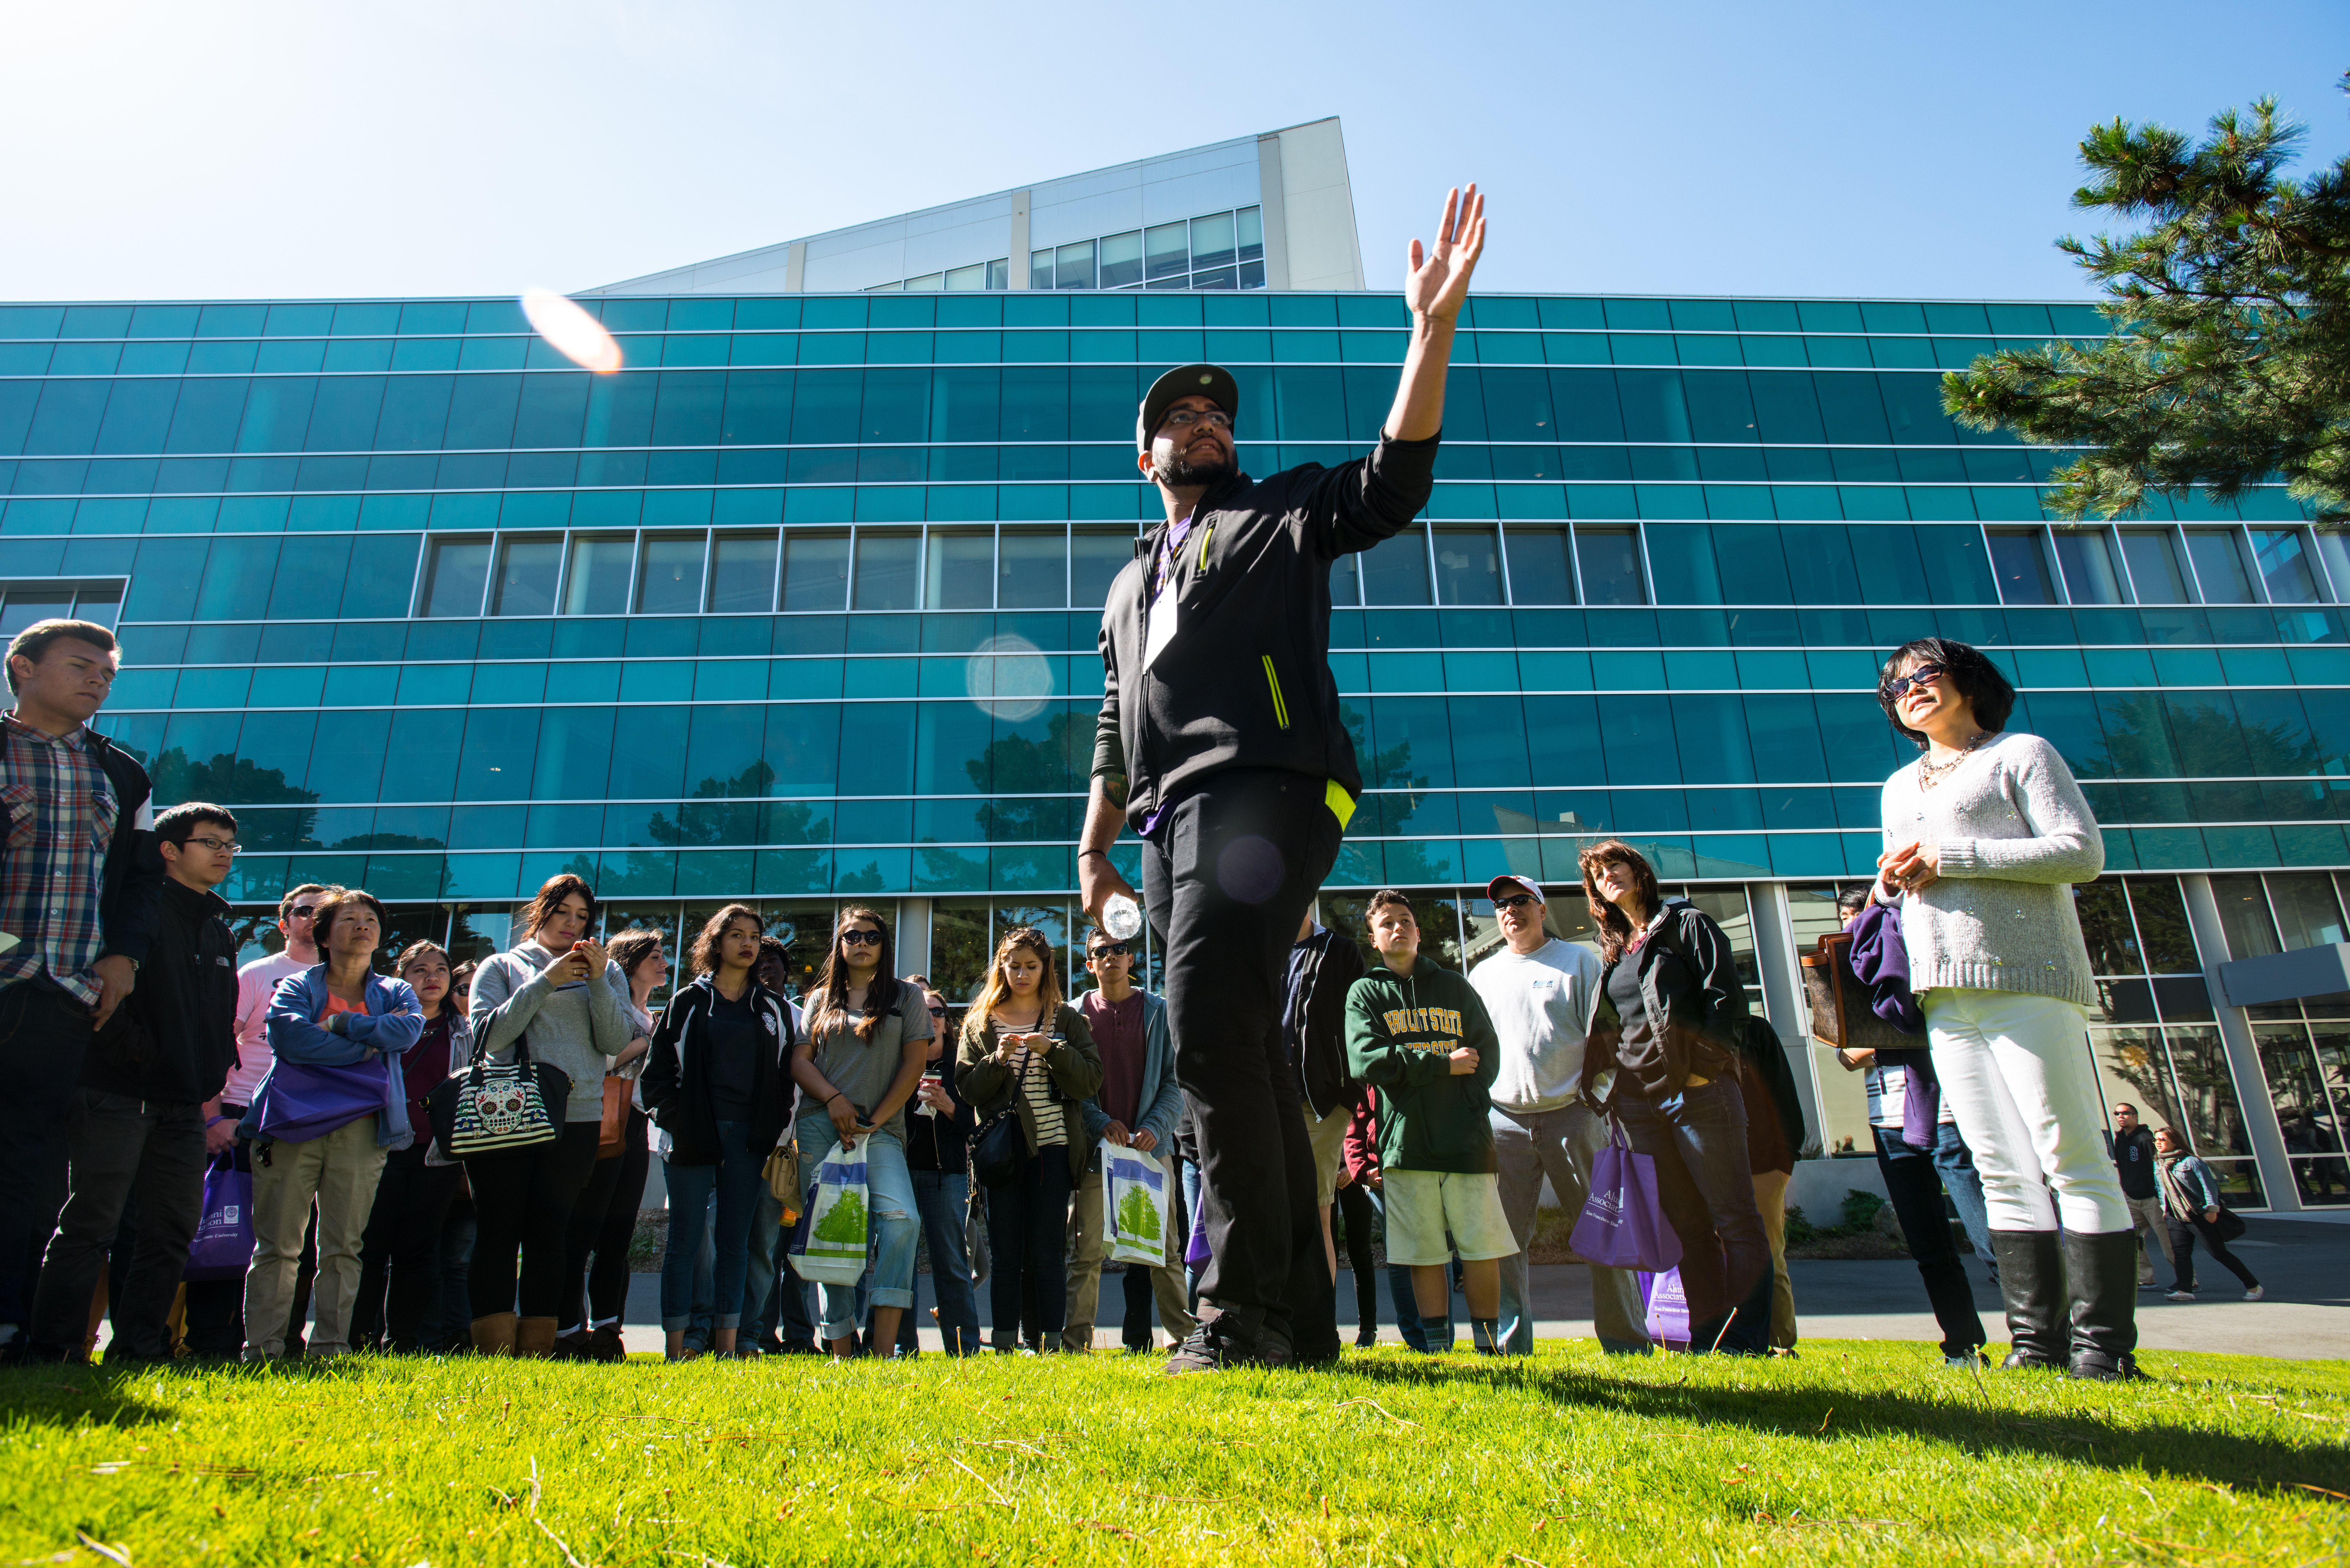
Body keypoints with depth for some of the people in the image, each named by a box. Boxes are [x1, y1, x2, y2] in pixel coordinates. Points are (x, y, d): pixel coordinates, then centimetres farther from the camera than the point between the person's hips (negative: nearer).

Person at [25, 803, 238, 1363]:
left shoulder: (220, 934, 21)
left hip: (183, 1103, 7)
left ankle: (138, 1347, 14)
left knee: (174, 1228, 6)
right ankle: (55, 1348, 4)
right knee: (91, 1222, -5)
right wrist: (133, 1046, -18)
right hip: (118, 1092, -7)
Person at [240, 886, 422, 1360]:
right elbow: (291, 1039, -9)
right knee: (277, 1244, -1)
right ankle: (262, 1350, 6)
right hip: (293, 1123, -1)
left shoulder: (395, 993, 18)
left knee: (343, 1246, 2)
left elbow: (409, 1029, -5)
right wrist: (369, 1043, -6)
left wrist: (338, 1023, -8)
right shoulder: (296, 987, 11)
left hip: (360, 1127, 1)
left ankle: (329, 1348, 6)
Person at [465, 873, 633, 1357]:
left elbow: (616, 1041, 2)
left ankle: (537, 1351, 8)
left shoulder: (606, 973, 15)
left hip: (575, 1120, 1)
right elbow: (488, 1034, -4)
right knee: (498, 1232, -2)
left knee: (549, 1233, 2)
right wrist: (546, 981, -9)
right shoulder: (501, 967, 12)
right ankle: (493, 1352, 2)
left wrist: (598, 982, -9)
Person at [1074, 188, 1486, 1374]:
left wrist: (1432, 332, -12)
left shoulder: (1282, 515, 17)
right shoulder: (1129, 587, 32)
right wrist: (1095, 848, 19)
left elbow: (1393, 483, -3)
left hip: (1264, 787, -6)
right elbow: (1114, 730, 29)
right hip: (1172, 819, 7)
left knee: (1210, 1030, -22)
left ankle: (1246, 1305, -15)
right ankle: (1298, 1307, 11)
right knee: (1241, 1050, 4)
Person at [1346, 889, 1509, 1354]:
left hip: (1467, 1138, 1)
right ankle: (1438, 1347, 13)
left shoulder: (1456, 987, 16)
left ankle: (1489, 1344, 14)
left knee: (1481, 1245, 2)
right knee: (1424, 1252, 3)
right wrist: (1445, 1064, -8)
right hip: (1406, 1142, -1)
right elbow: (1366, 1061, -7)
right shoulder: (1365, 993, 9)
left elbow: (1487, 1058, 6)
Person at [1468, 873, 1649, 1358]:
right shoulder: (1483, 974, 16)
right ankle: (1511, 1344, 9)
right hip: (1504, 1121, 3)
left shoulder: (1578, 960, 8)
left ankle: (1627, 1340, 13)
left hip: (1571, 1113, -2)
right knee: (1504, 1237, 1)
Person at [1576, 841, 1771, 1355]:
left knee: (1734, 1218, -2)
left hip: (1699, 1090, -6)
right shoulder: (1613, 947, 20)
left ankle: (1748, 1340, 2)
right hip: (1640, 1100, 6)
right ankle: (1706, 1339, 13)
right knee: (1685, 1224, 8)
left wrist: (1707, 1064, -14)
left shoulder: (1686, 922, 3)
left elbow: (1728, 996, -6)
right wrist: (1607, 1082, 12)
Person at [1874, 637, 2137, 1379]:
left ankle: (2104, 1344, -3)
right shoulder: (1900, 787, 26)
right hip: (1946, 996, 6)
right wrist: (1890, 884, 6)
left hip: (2025, 981, -5)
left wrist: (1947, 858, -10)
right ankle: (2037, 1340, 4)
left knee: (2073, 1162, -7)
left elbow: (2082, 852, -5)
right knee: (2004, 1172, 3)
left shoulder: (2022, 754, 7)